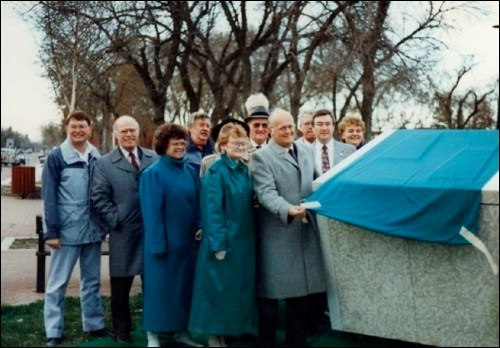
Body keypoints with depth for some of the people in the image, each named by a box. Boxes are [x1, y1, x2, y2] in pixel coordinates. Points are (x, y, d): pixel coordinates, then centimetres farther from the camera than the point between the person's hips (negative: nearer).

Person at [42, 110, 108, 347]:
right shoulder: (56, 157, -7)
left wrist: (104, 224, 10)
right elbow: (49, 197, -8)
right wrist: (51, 231, -12)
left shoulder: (97, 157, 5)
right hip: (66, 230, -4)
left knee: (92, 281, 15)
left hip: (93, 229, 4)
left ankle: (95, 325, 27)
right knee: (58, 283, 5)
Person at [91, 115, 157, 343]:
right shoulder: (104, 163, 2)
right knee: (120, 286, 8)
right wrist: (115, 220, -11)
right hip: (123, 233, -2)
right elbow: (99, 197, -3)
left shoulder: (155, 159, 7)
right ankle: (122, 330, 24)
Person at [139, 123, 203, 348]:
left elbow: (198, 203, 12)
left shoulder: (191, 172, 8)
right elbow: (151, 211, -12)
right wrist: (158, 243, -15)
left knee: (185, 285, 12)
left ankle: (181, 329, 26)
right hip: (164, 241, -6)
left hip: (188, 240, 6)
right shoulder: (153, 173, -9)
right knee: (160, 286, 3)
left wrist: (200, 228, -2)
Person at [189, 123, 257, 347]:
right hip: (224, 240, -7)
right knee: (219, 288, 1)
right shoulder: (216, 172, -12)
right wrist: (218, 244, -20)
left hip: (243, 240, 7)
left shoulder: (245, 170, 9)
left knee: (239, 288, 12)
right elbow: (212, 210, -17)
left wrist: (250, 236, 10)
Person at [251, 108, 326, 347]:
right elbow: (266, 193, -17)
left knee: (302, 290, 11)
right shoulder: (261, 157, -6)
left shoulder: (306, 151, 13)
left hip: (305, 231, 5)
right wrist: (288, 209, -32)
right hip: (277, 234, -5)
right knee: (272, 291, 3)